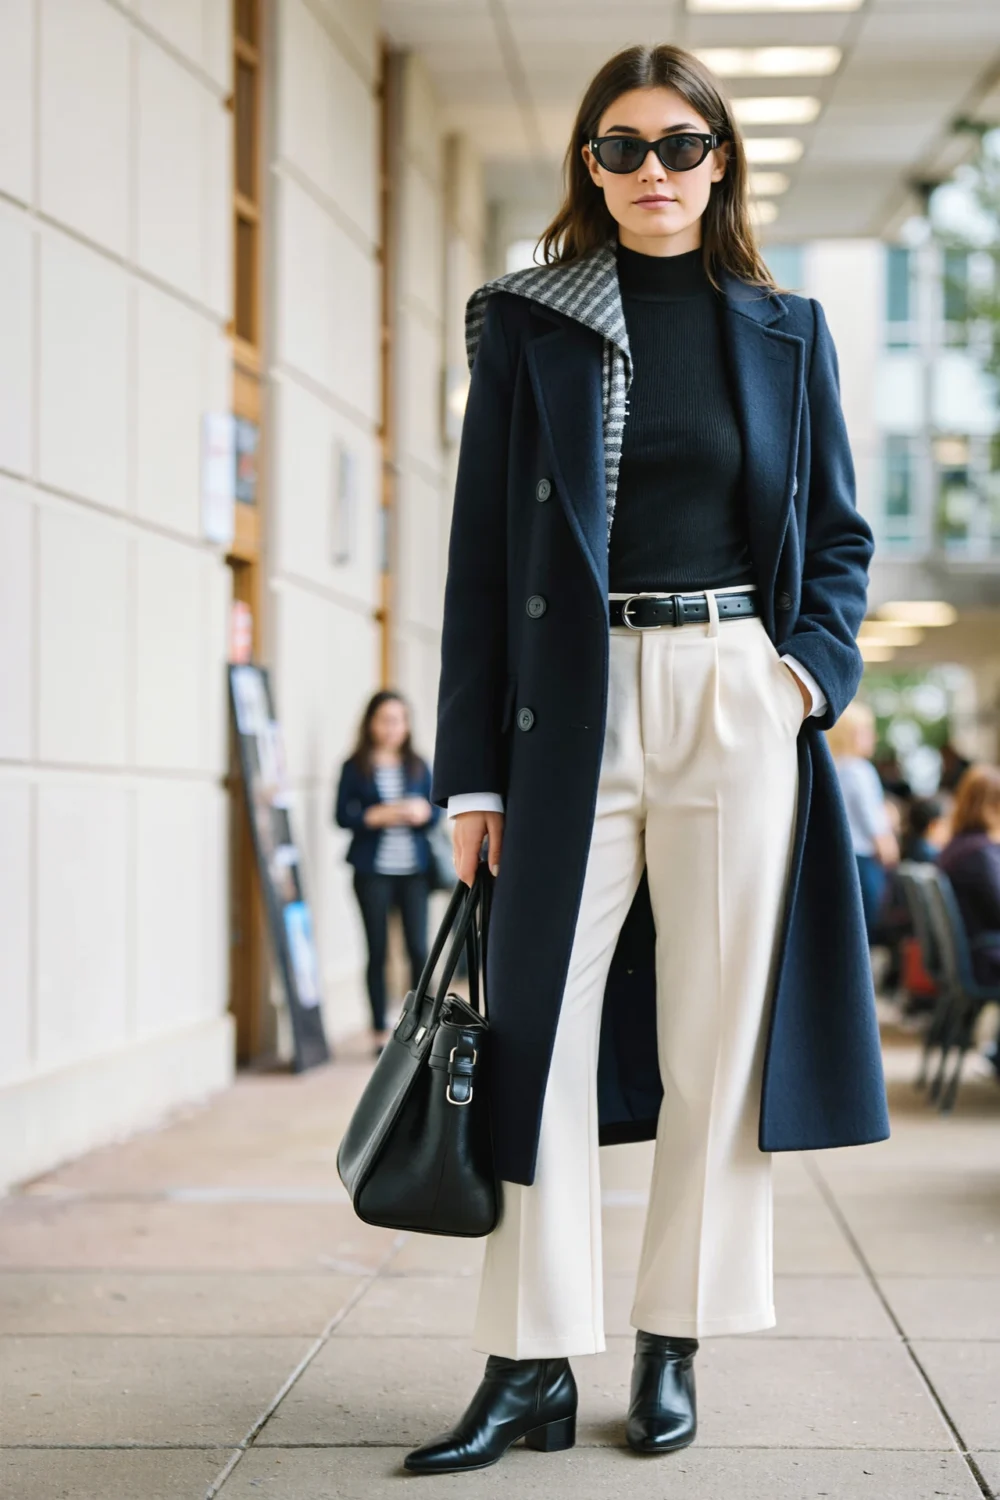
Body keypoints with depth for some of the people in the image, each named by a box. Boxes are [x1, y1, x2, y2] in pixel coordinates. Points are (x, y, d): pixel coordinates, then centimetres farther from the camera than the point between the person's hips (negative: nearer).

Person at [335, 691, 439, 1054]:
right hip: (373, 870, -2)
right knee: (377, 951, 3)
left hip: (413, 869, 2)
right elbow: (342, 815, -2)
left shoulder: (417, 765, 11)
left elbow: (436, 810, 10)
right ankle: (379, 1031, 10)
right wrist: (376, 817, -16)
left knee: (419, 948, -4)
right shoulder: (356, 766, 2)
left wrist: (423, 812, -11)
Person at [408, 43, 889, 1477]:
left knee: (717, 1033, 3)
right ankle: (533, 1364, 3)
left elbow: (840, 534, 14)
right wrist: (474, 766, -1)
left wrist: (809, 664, -6)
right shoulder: (527, 324, 6)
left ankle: (673, 1346, 14)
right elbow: (483, 550, 4)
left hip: (737, 709, 1)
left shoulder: (786, 332, 10)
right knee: (542, 1024, -3)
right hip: (575, 704, -1)